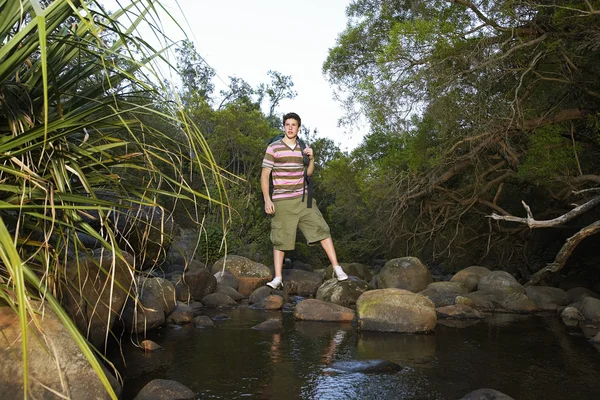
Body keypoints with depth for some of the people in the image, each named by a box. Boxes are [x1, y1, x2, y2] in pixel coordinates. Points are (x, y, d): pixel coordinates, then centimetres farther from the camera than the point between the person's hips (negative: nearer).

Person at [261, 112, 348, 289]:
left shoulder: (303, 148, 10)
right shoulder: (273, 148, -4)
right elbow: (265, 175, -5)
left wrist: (312, 159, 0)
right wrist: (267, 200, -13)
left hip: (302, 199, 4)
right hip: (282, 201, -3)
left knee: (321, 229, -5)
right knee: (280, 239, 1)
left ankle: (337, 268, 1)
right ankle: (277, 278, 11)